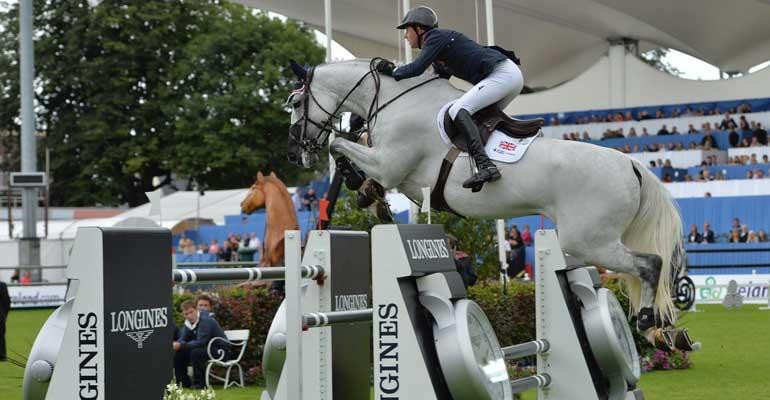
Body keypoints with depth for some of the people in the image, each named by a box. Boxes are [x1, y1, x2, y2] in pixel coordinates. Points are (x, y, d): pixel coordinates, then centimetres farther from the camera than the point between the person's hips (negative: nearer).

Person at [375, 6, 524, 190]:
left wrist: (393, 71, 4)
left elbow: (416, 69, -13)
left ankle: (485, 166, -35)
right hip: (510, 77, 10)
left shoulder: (436, 37, -5)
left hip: (503, 73, -10)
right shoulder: (438, 59, 24)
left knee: (458, 110, -21)